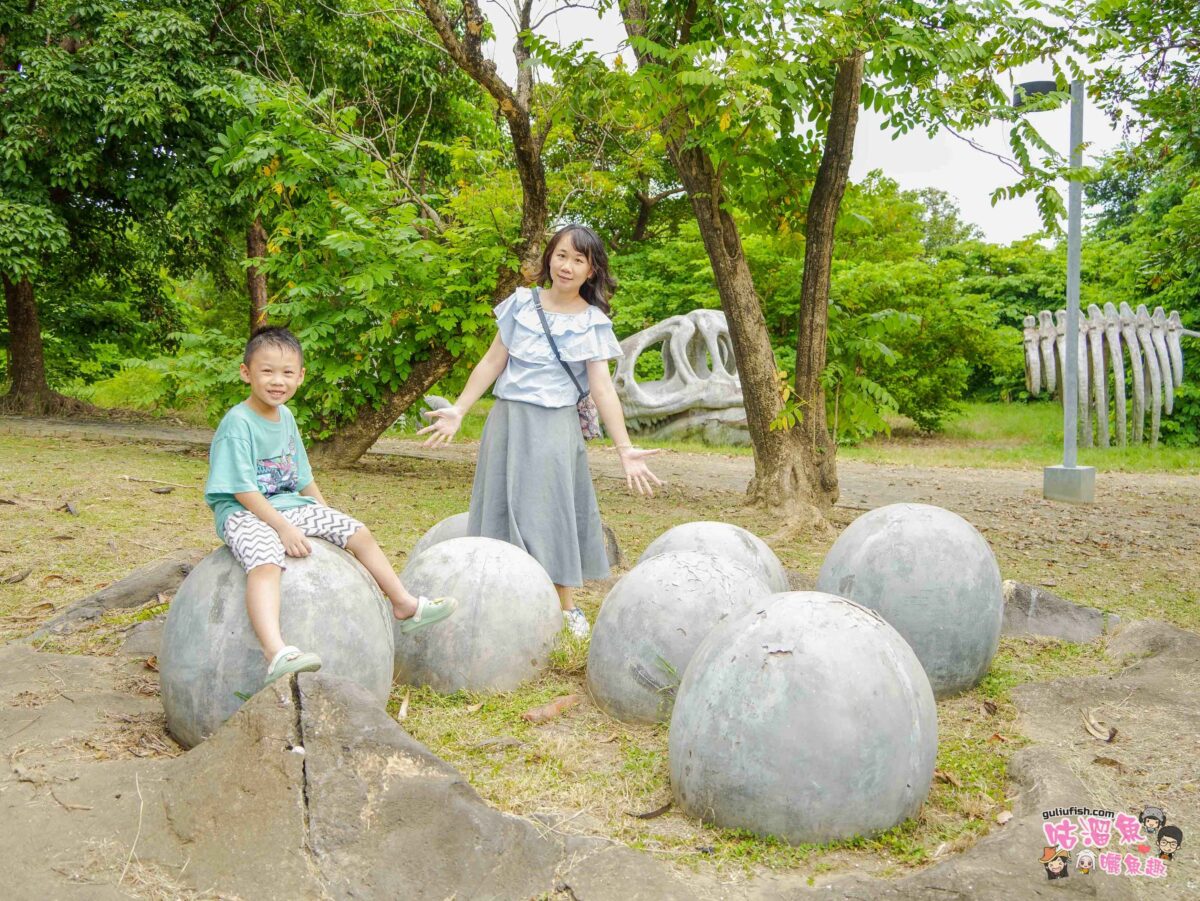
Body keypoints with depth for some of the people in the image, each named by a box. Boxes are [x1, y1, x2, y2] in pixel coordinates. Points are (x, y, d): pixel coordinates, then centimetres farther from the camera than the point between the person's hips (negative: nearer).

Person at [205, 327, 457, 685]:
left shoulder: (286, 417, 10)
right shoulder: (237, 423, -15)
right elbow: (242, 490, -20)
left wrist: (328, 514, 17)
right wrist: (284, 528, -26)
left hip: (290, 506, 8)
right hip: (244, 513, -8)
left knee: (358, 533, 4)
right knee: (266, 562, -37)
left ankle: (405, 605, 17)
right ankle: (276, 653, -56)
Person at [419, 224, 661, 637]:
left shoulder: (592, 323, -1)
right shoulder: (522, 302, 4)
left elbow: (602, 387, -7)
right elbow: (492, 362, 8)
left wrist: (625, 449, -15)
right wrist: (457, 411, 3)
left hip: (555, 428, -2)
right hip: (507, 421, 3)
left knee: (551, 511, 0)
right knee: (503, 510, 5)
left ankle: (566, 607, 13)